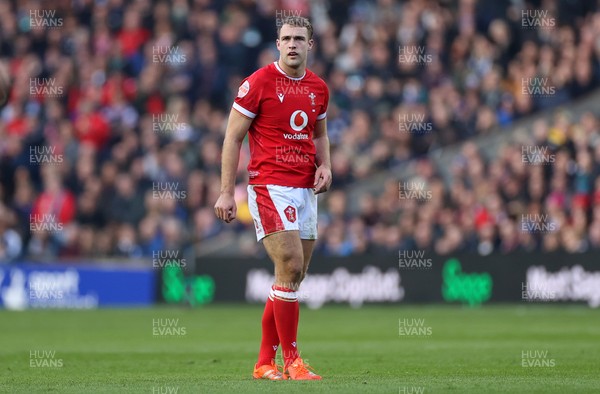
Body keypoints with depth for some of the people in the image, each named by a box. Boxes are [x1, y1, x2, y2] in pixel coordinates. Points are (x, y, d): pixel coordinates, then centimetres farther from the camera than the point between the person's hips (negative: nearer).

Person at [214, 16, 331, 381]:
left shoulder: (318, 88, 10)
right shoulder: (258, 83, -7)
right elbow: (233, 138, -5)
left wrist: (325, 165, 5)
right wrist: (226, 193, -9)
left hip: (306, 189, 7)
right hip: (269, 184, -6)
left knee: (293, 277, 7)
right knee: (290, 267, -17)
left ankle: (265, 363, 16)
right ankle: (292, 361, -10)